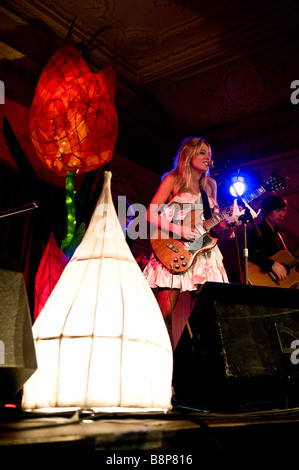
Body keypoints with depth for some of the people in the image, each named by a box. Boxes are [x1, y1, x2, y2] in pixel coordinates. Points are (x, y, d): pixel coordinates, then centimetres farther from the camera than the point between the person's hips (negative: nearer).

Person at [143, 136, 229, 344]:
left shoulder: (210, 185, 16)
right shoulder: (173, 179, 2)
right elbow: (150, 214, -4)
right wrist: (178, 230, -16)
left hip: (203, 250, 5)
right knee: (165, 313, -10)